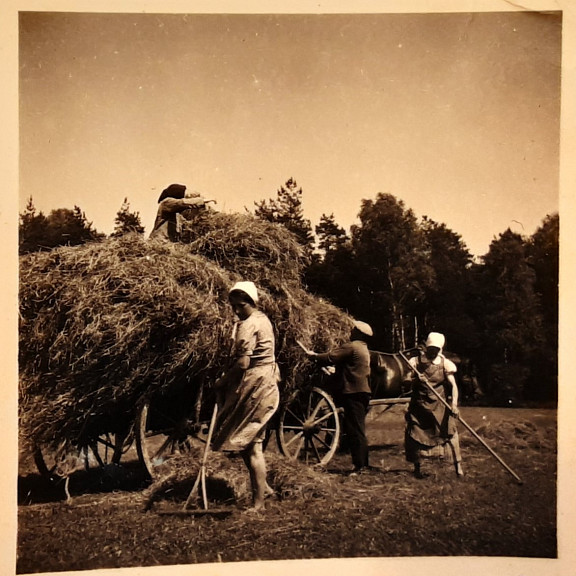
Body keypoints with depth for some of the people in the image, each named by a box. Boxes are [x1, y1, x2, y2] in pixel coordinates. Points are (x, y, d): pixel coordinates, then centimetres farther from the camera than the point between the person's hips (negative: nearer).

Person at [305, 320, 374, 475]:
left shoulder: (351, 347, -12)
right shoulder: (364, 349, 20)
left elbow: (330, 358, -14)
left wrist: (314, 356, 2)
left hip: (353, 392, -10)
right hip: (362, 392, 10)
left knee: (355, 430, -8)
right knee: (358, 429, 14)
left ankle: (360, 465, -9)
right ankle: (363, 464, 18)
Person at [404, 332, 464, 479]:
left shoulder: (445, 363, -3)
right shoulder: (416, 361, 0)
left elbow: (453, 385, -11)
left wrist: (454, 403, -25)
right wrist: (416, 380, -19)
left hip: (440, 405, -1)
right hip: (420, 405, 1)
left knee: (449, 433, -8)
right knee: (415, 434, 1)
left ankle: (458, 467, -1)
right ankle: (417, 468, 17)